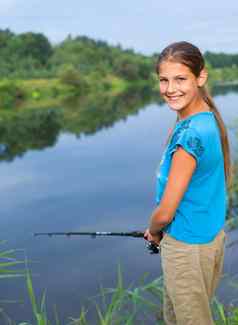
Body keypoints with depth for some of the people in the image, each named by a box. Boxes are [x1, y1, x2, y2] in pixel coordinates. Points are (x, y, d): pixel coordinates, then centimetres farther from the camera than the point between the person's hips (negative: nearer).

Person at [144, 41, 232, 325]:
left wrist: (154, 232, 1)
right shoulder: (208, 118, 1)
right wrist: (161, 231, 11)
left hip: (186, 245, -9)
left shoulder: (190, 134, -28)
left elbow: (165, 213, -21)